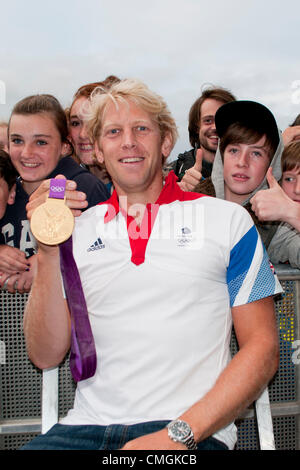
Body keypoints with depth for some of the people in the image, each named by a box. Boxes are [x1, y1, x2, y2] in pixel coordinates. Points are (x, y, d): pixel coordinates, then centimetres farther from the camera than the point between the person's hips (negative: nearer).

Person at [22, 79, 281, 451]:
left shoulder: (227, 219, 6)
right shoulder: (77, 228, 12)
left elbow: (262, 348, 1)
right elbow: (46, 356, 5)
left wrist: (181, 432, -11)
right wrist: (48, 254, -9)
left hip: (192, 432, -2)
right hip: (87, 425, 3)